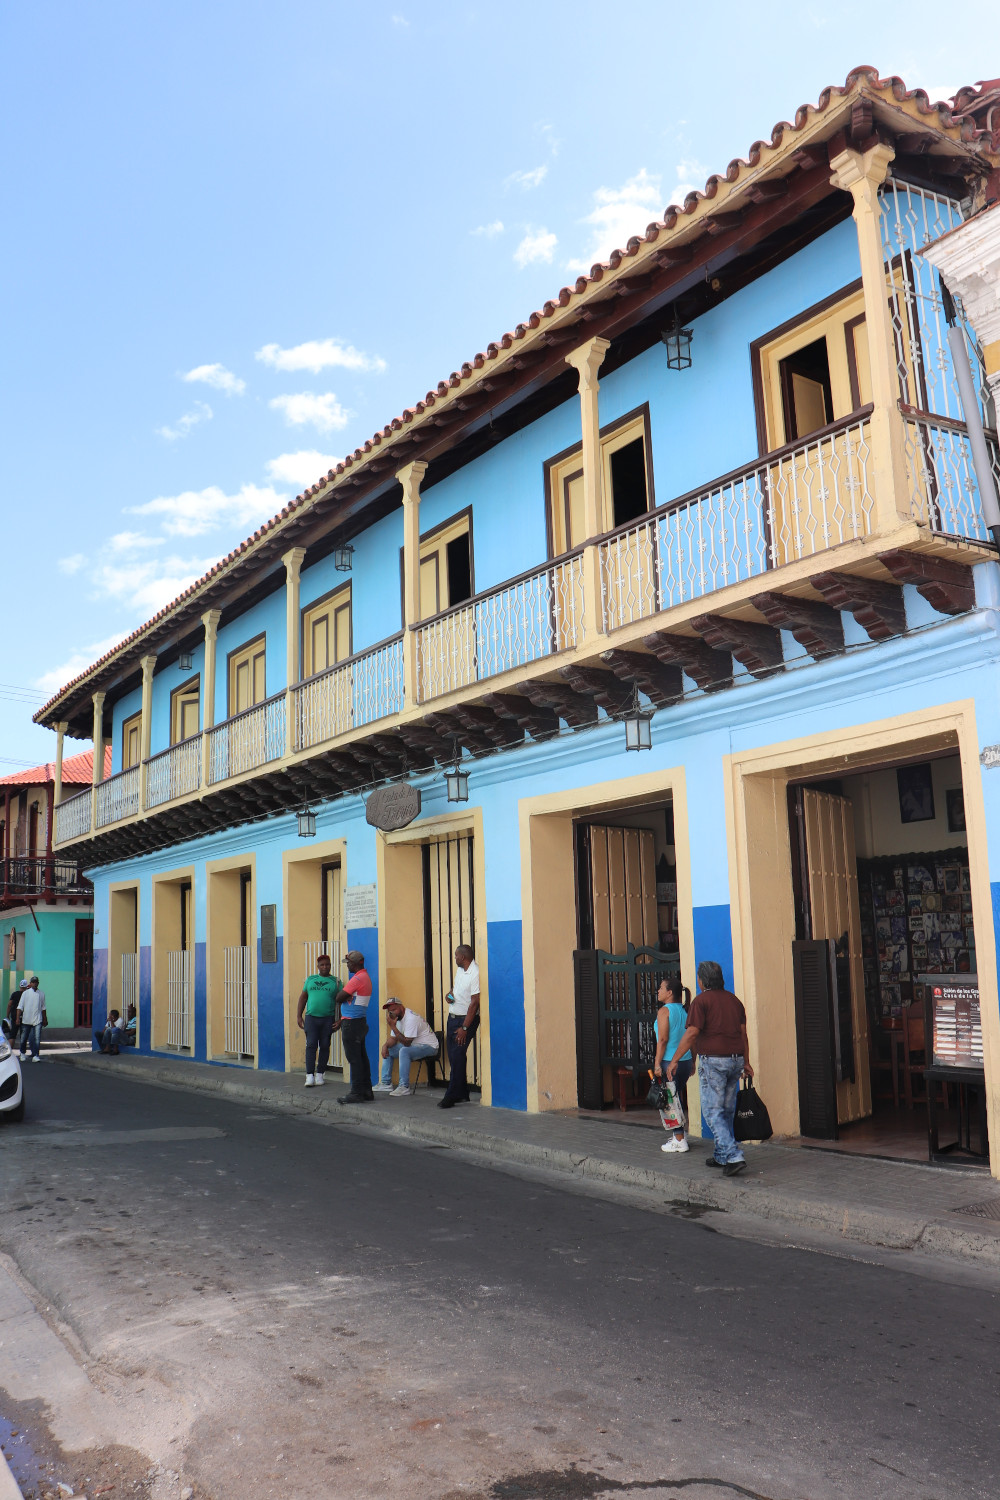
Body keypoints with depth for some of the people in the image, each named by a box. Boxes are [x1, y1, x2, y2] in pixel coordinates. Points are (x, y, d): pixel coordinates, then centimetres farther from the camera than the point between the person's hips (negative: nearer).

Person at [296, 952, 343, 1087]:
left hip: (328, 1019, -1)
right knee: (311, 1045, -7)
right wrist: (299, 1016, 7)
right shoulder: (310, 979, 12)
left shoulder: (335, 981, 6)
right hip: (311, 1017, 1)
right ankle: (310, 1076, -8)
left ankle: (320, 1074, 14)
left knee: (324, 1046, 3)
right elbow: (303, 997, 14)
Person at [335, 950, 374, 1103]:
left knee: (354, 1058, -7)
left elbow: (340, 997, -14)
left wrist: (339, 987, 8)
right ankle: (366, 1090, 16)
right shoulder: (365, 977, 16)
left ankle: (357, 1093, -6)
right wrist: (341, 1021, 23)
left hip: (352, 1024, -10)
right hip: (360, 1021, 10)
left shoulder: (357, 978, -17)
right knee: (361, 1057, 12)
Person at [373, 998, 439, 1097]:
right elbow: (393, 1038, 10)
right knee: (387, 1050, 10)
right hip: (413, 1045, 10)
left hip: (429, 1046, -10)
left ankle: (404, 1087, -28)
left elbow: (406, 1043, -28)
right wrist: (385, 1045, -12)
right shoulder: (397, 1017, 4)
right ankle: (386, 1083, 11)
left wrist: (393, 1026, -30)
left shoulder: (411, 1018, -26)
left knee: (404, 1051, -34)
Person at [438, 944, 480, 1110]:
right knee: (453, 1057, 11)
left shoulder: (475, 974, -20)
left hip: (466, 1019, -9)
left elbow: (474, 1003, -21)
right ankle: (462, 1094, 21)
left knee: (457, 1058, -9)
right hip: (453, 1018, 9)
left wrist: (464, 1028, -20)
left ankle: (452, 1097, -4)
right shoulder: (460, 969, 8)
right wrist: (449, 994, 3)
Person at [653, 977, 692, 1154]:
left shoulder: (664, 1011, -10)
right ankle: (679, 1135, 24)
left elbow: (662, 1040, -15)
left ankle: (680, 1140, 0)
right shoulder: (685, 1011, 10)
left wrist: (657, 1063, -13)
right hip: (686, 1061, 8)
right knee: (678, 1098, 17)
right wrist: (692, 1063, 18)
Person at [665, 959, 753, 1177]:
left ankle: (734, 1156, -14)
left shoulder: (701, 1000, -9)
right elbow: (743, 1034, 11)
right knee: (727, 1111, 16)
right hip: (735, 1060, 7)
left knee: (713, 1111, -3)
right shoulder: (734, 1000, 11)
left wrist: (674, 1059, -10)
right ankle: (721, 1156, 25)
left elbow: (692, 1033, -14)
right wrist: (746, 1063, 16)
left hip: (712, 1061, -7)